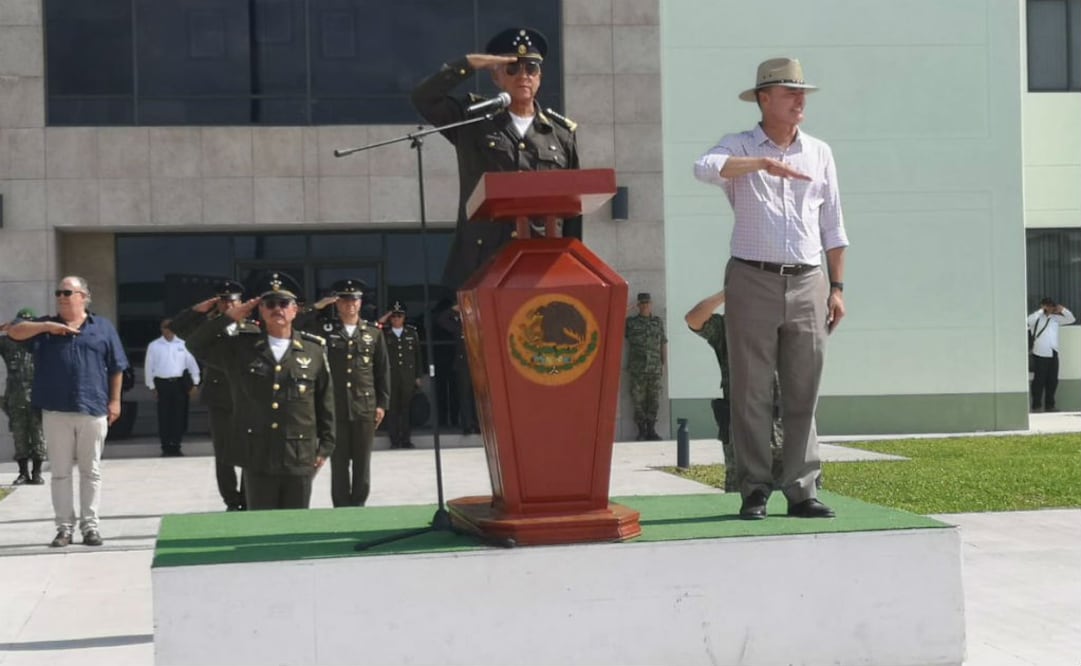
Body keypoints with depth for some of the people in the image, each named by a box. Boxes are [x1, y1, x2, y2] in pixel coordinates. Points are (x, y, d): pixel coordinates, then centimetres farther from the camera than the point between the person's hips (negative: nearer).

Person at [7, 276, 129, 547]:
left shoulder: (102, 327, 8)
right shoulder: (45, 325, 12)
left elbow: (116, 367, 8)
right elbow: (15, 332, -3)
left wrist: (114, 400, 1)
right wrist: (47, 326, -14)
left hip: (93, 410, -1)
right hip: (55, 411, 1)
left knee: (90, 471, 5)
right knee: (60, 472, 3)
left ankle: (90, 525, 11)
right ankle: (64, 527, 8)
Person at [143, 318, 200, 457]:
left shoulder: (183, 344, 4)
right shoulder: (154, 346, 2)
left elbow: (192, 364, 6)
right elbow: (148, 367, 4)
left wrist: (195, 383, 1)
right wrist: (152, 387, 0)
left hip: (180, 383, 1)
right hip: (162, 383, -1)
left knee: (179, 416, 3)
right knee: (164, 417, 0)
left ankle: (175, 446, 13)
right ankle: (166, 448, 6)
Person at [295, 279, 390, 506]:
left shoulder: (374, 333, 6)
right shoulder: (324, 330, 4)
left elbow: (383, 371, 8)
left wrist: (382, 403, 3)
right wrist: (316, 307, -8)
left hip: (365, 407, 1)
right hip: (335, 407, -1)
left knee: (362, 462, 6)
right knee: (338, 462, 3)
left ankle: (358, 505, 15)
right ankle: (341, 507, 10)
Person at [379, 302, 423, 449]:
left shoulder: (412, 333, 9)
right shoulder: (384, 333, 7)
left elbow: (418, 355, 11)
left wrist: (418, 376, 9)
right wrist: (381, 321, -6)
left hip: (408, 376, 1)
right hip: (391, 376, -1)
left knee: (407, 408, 1)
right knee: (392, 409, 0)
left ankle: (406, 440, 8)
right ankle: (394, 441, 5)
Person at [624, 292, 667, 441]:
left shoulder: (658, 322, 10)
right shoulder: (630, 322, 6)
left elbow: (663, 344, 11)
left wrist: (664, 364, 7)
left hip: (654, 368, 1)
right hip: (637, 369, -1)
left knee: (654, 400, 2)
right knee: (638, 400, -2)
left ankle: (651, 430, 9)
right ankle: (641, 431, 5)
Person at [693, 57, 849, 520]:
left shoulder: (819, 152, 15)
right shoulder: (740, 148, 5)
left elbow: (833, 226, 16)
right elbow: (705, 168, -19)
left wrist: (837, 287, 11)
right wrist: (763, 162, -29)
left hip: (807, 283, 3)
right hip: (752, 281, -3)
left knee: (803, 395, 2)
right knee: (751, 394, -1)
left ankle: (802, 491, 6)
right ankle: (755, 491, 3)